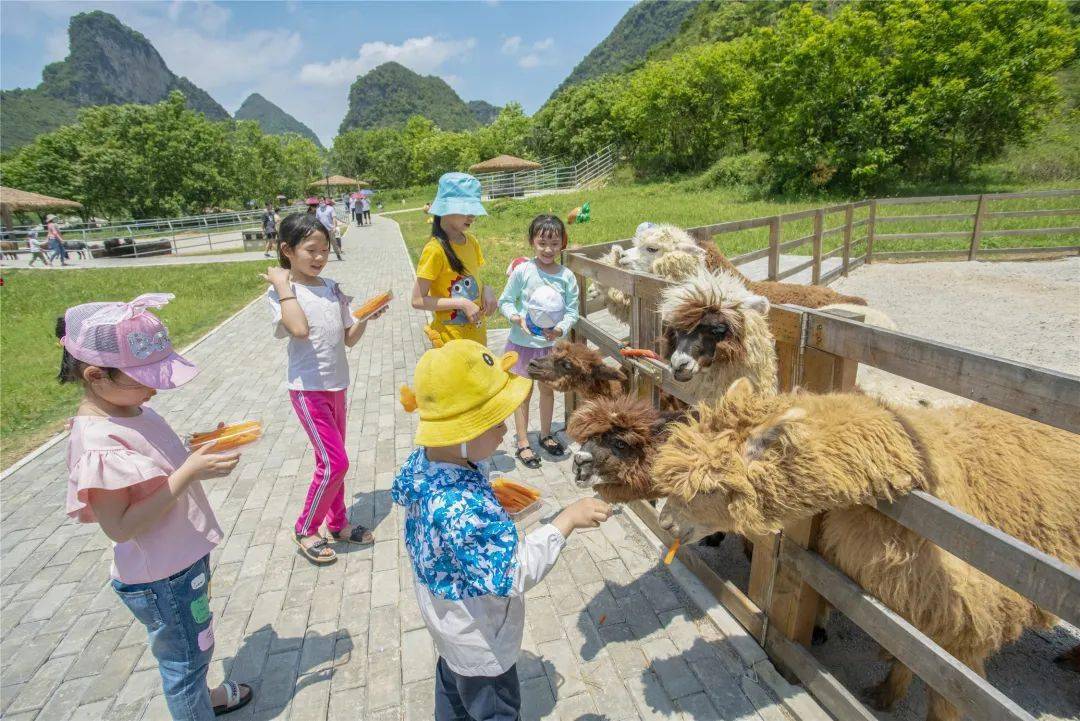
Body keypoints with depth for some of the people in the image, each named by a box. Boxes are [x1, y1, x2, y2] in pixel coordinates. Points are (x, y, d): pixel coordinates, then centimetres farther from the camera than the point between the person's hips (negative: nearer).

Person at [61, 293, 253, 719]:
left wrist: (201, 448, -3)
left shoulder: (130, 407, -2)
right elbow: (120, 526, -28)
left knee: (193, 647, 31)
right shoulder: (97, 444, -30)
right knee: (187, 655, 16)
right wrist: (188, 473, -33)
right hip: (161, 579, -9)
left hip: (184, 557, 9)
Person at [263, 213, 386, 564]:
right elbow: (300, 330, -30)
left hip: (337, 385, 6)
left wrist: (367, 316, -5)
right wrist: (283, 286, -22)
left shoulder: (332, 288, 6)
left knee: (332, 460, 17)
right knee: (335, 462, -6)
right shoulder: (281, 292, -10)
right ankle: (305, 529, 16)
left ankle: (337, 522, 33)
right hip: (308, 388, -6)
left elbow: (349, 339, 10)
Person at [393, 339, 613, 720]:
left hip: (443, 611, 8)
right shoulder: (463, 508, -46)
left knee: (453, 679, 36)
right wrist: (567, 519, -35)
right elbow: (515, 574, -39)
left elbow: (402, 490, 5)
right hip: (477, 636, -8)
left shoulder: (420, 460, -18)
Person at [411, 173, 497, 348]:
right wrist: (461, 303, -23)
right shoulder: (435, 249, -19)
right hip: (451, 339, -6)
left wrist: (486, 291, -8)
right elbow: (418, 300, -18)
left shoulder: (471, 241, 0)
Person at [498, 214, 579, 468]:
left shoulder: (566, 277, -8)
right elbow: (505, 301, -7)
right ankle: (522, 443, 24)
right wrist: (516, 318, -25)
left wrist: (560, 329, -25)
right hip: (523, 343, -3)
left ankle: (546, 434, 41)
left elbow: (572, 311, -6)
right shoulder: (522, 271, -15)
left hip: (550, 343, 3)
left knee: (548, 389, 19)